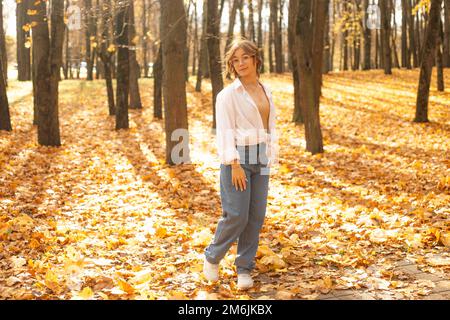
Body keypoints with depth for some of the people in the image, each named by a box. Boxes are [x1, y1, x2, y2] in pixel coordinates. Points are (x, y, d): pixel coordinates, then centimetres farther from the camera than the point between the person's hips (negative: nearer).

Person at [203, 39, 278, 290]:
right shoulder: (229, 94, -6)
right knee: (236, 216, -8)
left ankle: (245, 269, 16)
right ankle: (212, 257, 16)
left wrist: (272, 157, 10)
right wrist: (235, 165, -18)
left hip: (260, 158, 6)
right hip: (238, 157, -6)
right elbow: (225, 131, -11)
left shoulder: (266, 91, 12)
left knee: (256, 217, 4)